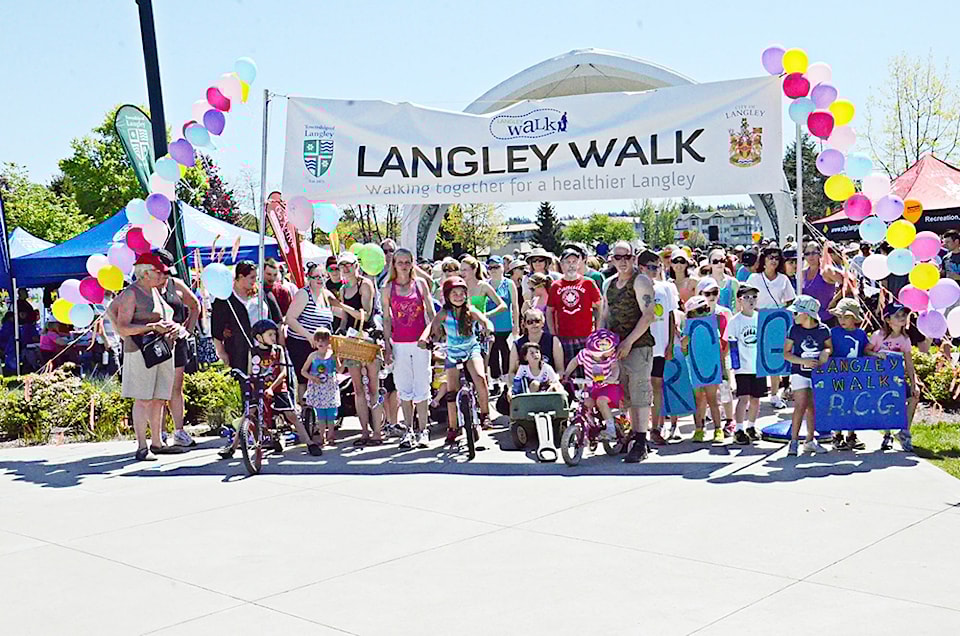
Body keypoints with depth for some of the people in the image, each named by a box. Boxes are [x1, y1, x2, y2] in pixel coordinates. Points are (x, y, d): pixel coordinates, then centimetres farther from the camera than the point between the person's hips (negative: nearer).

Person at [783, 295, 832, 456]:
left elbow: (830, 347, 11)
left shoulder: (823, 330, -4)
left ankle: (810, 441, 21)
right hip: (800, 372, -2)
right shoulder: (794, 330, -5)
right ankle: (794, 441, -6)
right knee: (801, 406, -11)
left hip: (818, 374, 2)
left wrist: (826, 352, -13)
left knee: (812, 407, 9)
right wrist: (804, 361, -16)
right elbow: (786, 353, -2)